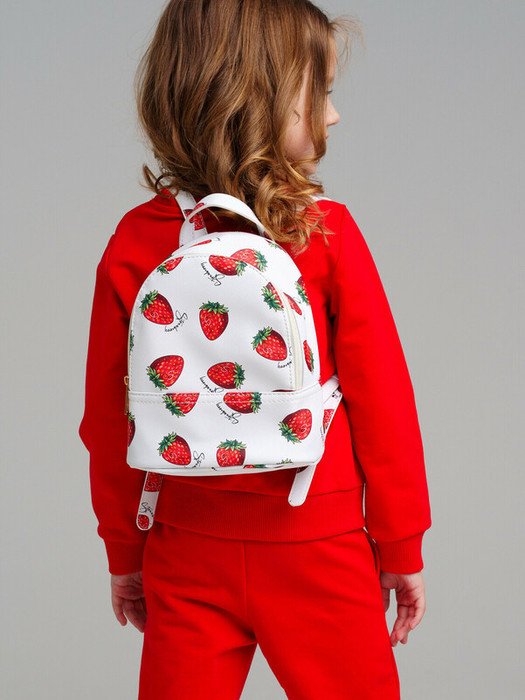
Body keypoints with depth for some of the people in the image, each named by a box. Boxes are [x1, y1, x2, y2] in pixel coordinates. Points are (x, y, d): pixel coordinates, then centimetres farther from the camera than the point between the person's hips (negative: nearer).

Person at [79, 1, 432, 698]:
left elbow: (108, 420, 1)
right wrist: (403, 548, 5)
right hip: (320, 556, -2)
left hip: (186, 556, 3)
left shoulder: (132, 243, -6)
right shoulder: (328, 233, -12)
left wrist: (125, 554, 14)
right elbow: (382, 401, -7)